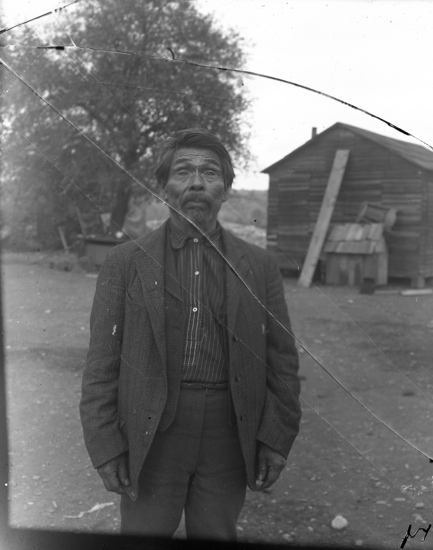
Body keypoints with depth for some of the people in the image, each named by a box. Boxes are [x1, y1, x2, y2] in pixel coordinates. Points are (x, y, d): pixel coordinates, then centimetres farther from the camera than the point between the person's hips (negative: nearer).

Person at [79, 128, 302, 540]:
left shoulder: (259, 266, 6)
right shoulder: (125, 263, 1)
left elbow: (281, 360, 6)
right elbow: (101, 365, 1)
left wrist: (277, 440, 0)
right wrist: (104, 445, -5)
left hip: (230, 436, 2)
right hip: (151, 437, -1)